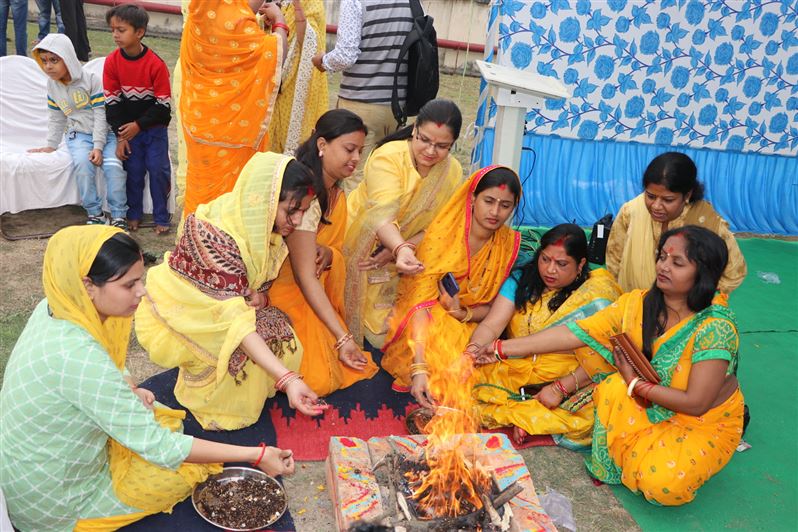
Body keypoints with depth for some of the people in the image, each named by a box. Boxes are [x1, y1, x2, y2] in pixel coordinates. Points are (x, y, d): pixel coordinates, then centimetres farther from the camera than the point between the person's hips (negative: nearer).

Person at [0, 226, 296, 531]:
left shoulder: (54, 307, -10)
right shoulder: (78, 355, -37)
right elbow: (158, 447, -31)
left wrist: (128, 391, -8)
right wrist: (256, 455, -28)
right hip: (52, 503, -8)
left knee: (159, 417, 11)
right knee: (186, 469, -2)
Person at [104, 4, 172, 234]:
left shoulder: (156, 64, -17)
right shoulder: (112, 61, -8)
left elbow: (163, 104, -14)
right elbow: (112, 101, -4)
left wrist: (139, 125, -17)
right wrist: (120, 136, -7)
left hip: (154, 128, -2)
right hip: (128, 128, 2)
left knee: (158, 170, -2)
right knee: (133, 171, 6)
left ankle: (161, 218, 9)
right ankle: (134, 215, 21)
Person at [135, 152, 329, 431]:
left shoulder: (258, 224, -11)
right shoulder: (216, 235, -34)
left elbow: (262, 286, 3)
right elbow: (232, 317, -40)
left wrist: (260, 298, -20)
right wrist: (287, 379, -48)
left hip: (221, 308, 7)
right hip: (178, 319, -7)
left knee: (284, 341, -11)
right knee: (242, 353, -27)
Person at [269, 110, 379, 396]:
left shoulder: (336, 194, 2)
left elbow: (335, 248, 9)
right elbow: (306, 278, -27)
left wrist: (327, 254, -18)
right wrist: (343, 337, -29)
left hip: (316, 294, 8)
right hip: (283, 292, -8)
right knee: (318, 380, -17)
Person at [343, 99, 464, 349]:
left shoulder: (453, 172, -9)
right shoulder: (388, 157, -25)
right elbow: (382, 215, -39)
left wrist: (391, 253, -24)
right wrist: (401, 249, -59)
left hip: (395, 253, 4)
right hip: (358, 242, -3)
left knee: (382, 334, 0)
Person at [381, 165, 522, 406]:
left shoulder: (509, 243, -7)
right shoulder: (441, 234, -21)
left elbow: (491, 305, 1)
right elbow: (420, 302, -29)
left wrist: (462, 313, -22)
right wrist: (419, 368, -41)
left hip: (468, 326, 6)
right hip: (426, 323, -5)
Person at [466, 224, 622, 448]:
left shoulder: (596, 295, -3)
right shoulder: (522, 279, 5)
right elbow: (491, 325, -5)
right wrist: (475, 348, -27)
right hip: (512, 374, 2)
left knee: (588, 416, -33)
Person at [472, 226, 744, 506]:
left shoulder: (715, 326, -28)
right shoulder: (638, 303, -13)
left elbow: (696, 403, -27)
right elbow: (575, 333, -16)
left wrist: (634, 382, -21)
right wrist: (502, 348, -20)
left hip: (706, 423, -5)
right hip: (651, 409, 5)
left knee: (662, 483, -29)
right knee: (614, 386, -21)